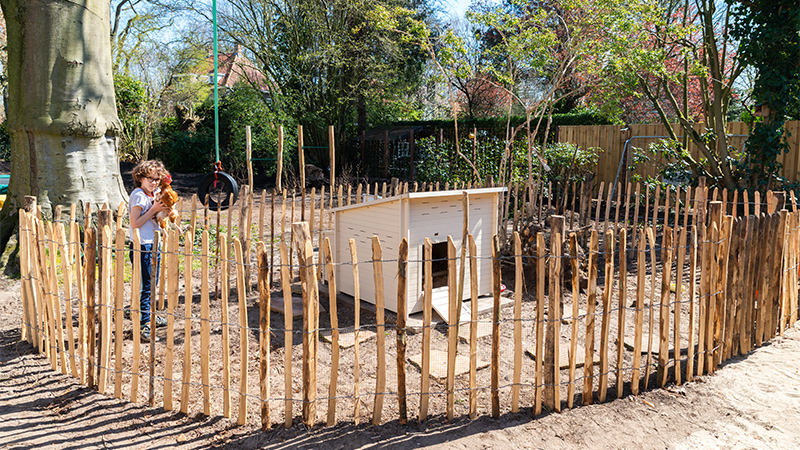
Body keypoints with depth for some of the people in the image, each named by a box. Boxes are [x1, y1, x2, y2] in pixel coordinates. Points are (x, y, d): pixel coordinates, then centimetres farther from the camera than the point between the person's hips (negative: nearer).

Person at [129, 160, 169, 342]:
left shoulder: (153, 195, 12)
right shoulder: (138, 196, -14)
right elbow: (135, 223, -20)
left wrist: (161, 208, 4)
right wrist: (153, 210, -20)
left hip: (153, 245, 9)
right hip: (141, 247, -9)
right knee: (145, 286, -5)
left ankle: (150, 315, 34)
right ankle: (144, 325, 1)